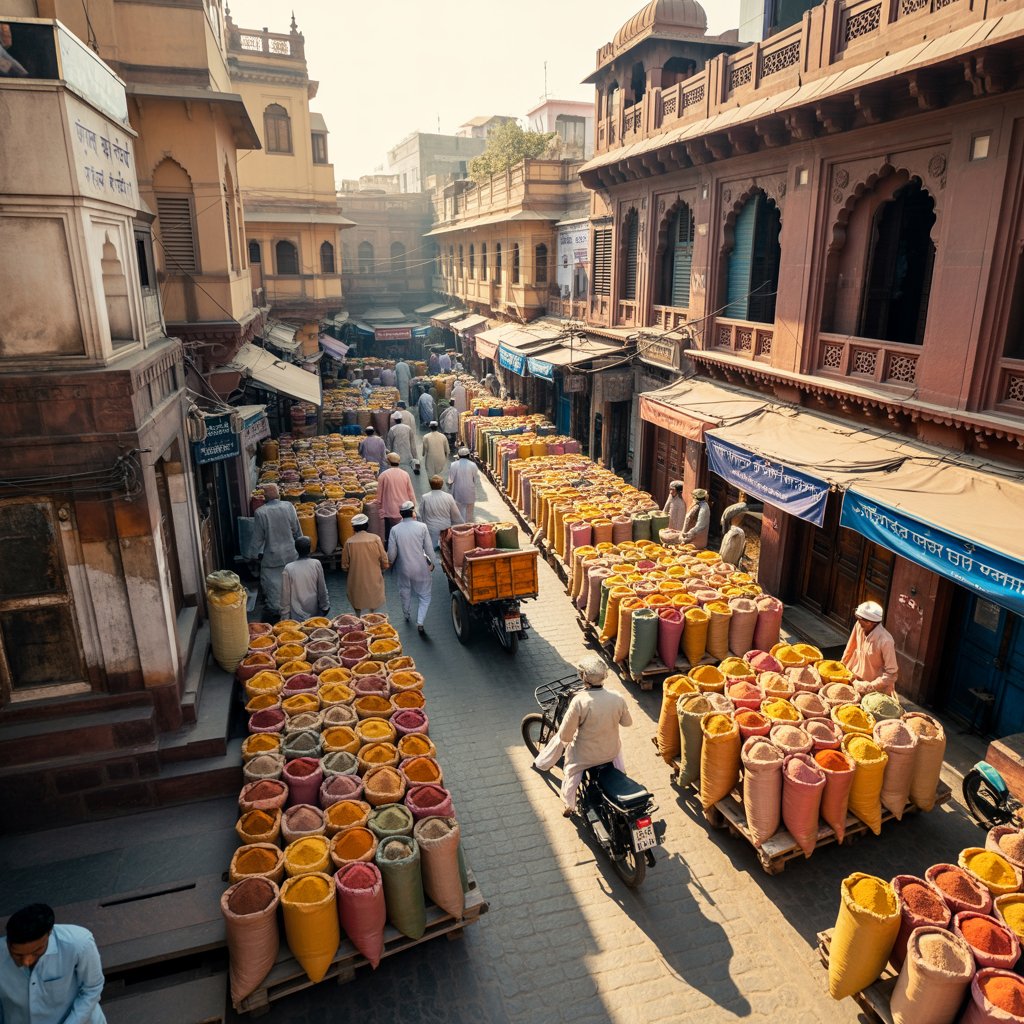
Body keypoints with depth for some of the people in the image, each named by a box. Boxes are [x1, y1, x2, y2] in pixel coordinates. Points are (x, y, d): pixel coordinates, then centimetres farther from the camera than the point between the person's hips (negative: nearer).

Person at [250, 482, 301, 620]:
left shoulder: (260, 512, -16)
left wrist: (255, 554, 5)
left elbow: (258, 537, -9)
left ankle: (274, 609, 19)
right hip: (290, 554, 3)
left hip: (271, 556, -3)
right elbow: (297, 530, 1)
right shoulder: (289, 506, -10)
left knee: (272, 583, 11)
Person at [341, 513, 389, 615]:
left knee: (357, 600, 21)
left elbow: (345, 565, -3)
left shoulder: (349, 542, -11)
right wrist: (382, 569, 13)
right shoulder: (375, 539, -13)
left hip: (356, 579, 0)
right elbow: (384, 559, -7)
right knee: (374, 598, 21)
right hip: (373, 579, 0)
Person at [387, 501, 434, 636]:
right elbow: (429, 548, -9)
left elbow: (391, 553, -6)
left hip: (404, 569, 2)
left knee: (405, 592, 26)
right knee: (424, 596, 12)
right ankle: (420, 622, -2)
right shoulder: (422, 527, -15)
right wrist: (431, 563, 8)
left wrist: (390, 562, 16)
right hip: (421, 568, -2)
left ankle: (407, 615, 46)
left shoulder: (395, 530, -11)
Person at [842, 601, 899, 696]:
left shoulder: (885, 641, -30)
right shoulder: (859, 626, -14)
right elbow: (851, 648, 5)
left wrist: (870, 687, -22)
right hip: (857, 680, 5)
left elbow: (892, 673, -23)